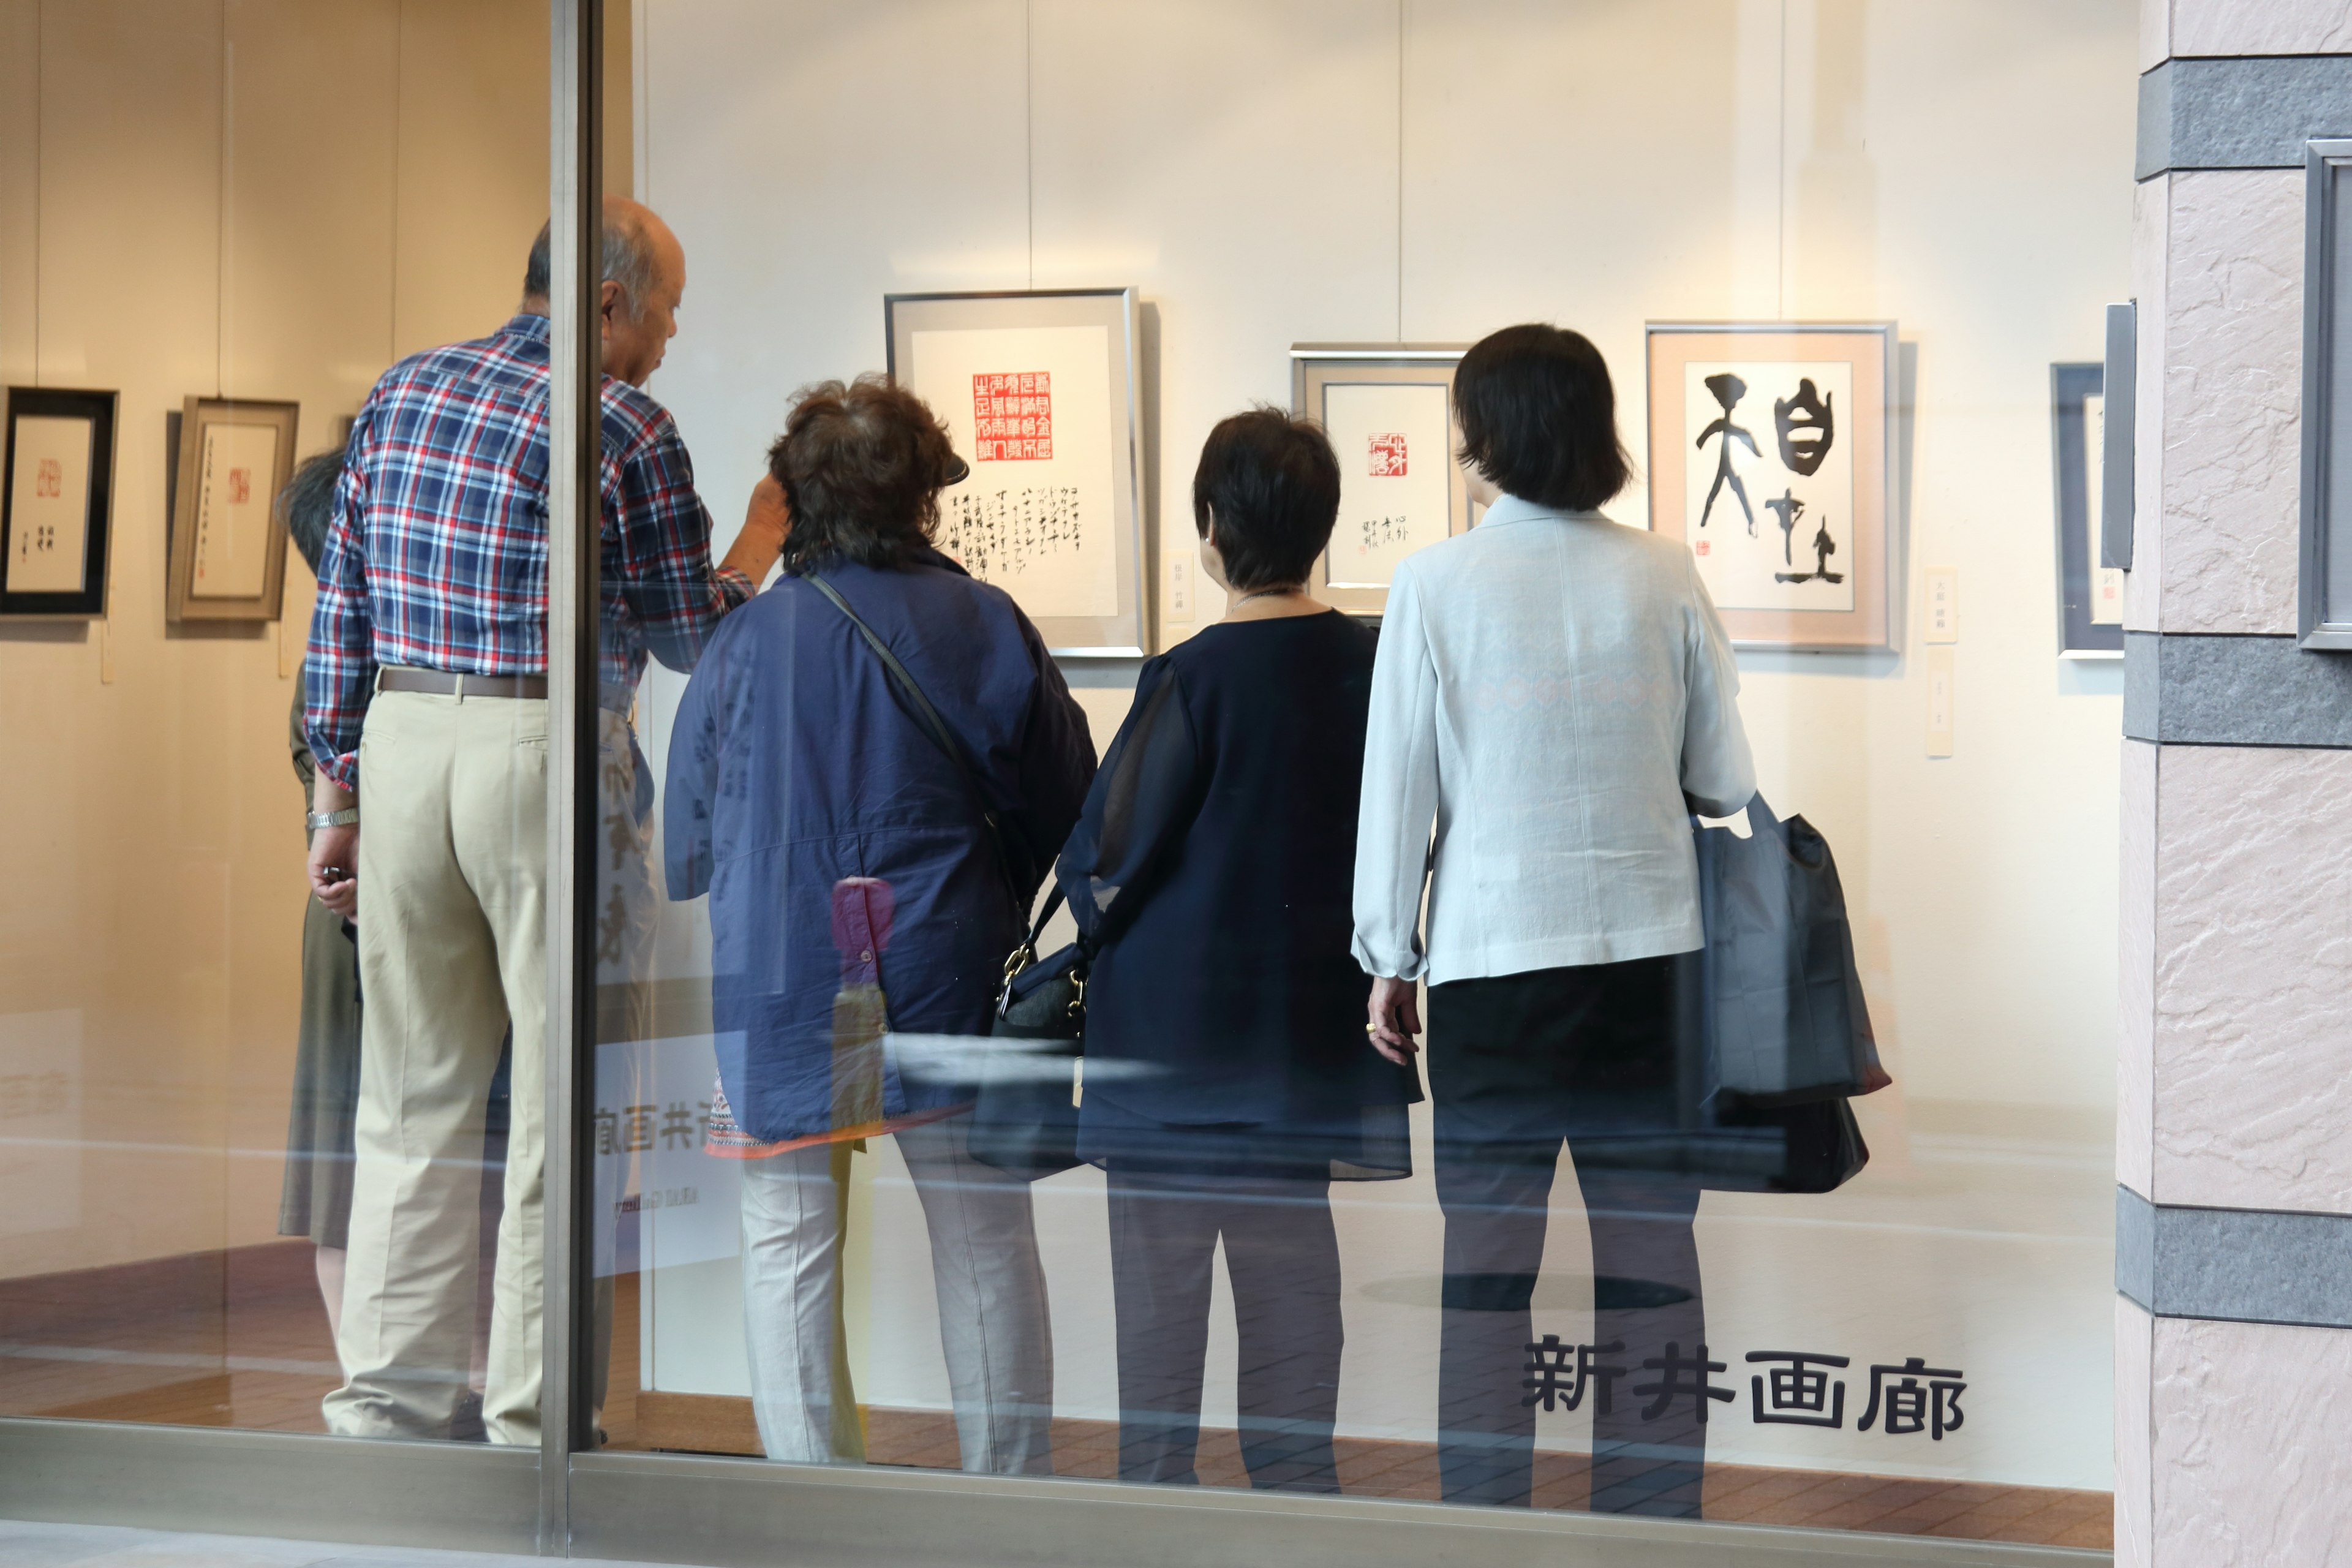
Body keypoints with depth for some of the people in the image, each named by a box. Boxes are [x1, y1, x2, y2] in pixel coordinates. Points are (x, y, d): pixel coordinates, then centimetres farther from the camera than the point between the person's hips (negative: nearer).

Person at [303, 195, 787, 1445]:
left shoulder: (402, 393, 11)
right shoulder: (625, 427, -6)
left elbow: (343, 608, 11)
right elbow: (689, 637, 0)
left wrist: (336, 795, 15)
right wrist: (761, 542, 18)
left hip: (401, 742, 6)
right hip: (543, 752, -5)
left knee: (413, 1084, 11)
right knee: (565, 1086, 3)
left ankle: (389, 1393, 14)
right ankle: (532, 1410, 5)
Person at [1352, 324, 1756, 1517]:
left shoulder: (1435, 585, -6)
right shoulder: (1665, 577, -1)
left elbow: (1396, 787, -2)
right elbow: (1728, 781, 4)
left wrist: (1388, 958, 9)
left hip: (1492, 954, -2)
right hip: (1649, 948, 2)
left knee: (1486, 1268, 5)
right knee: (1651, 1261, 6)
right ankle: (1654, 1521, 8)